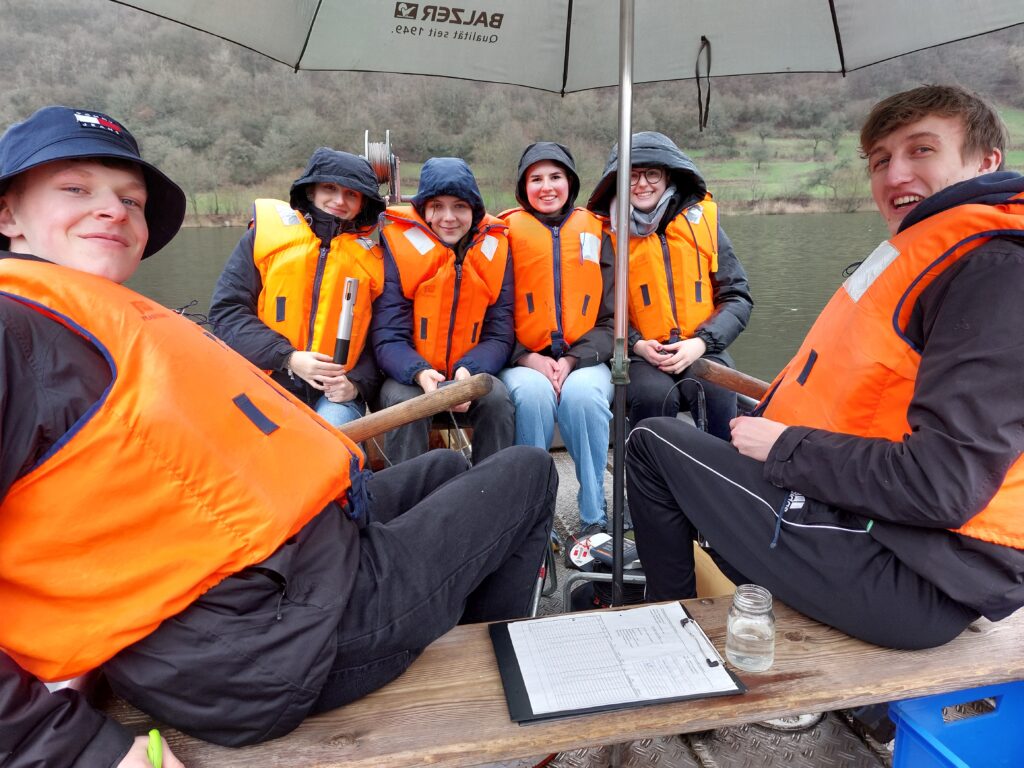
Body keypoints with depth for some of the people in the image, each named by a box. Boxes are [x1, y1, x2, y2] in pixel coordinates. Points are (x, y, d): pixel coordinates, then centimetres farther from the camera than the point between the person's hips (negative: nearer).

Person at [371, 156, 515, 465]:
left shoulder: (494, 248, -1)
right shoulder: (398, 244, -8)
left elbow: (499, 336, -2)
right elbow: (388, 338, -11)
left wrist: (469, 372, -22)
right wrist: (420, 374, -31)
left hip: (471, 374, 2)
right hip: (407, 374, -2)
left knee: (497, 398, -27)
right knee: (406, 403, -32)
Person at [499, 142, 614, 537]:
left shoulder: (595, 232, 12)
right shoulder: (507, 233, 8)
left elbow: (610, 317, 7)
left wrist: (572, 360, -10)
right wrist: (529, 358, -13)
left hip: (583, 360, 1)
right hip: (523, 362, -1)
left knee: (582, 394, -32)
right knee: (533, 393, -34)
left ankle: (594, 519, -19)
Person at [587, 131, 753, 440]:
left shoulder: (703, 218, 9)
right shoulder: (610, 232, 6)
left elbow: (737, 297, 8)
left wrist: (701, 342, -9)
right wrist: (637, 344, -10)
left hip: (701, 350, 1)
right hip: (643, 355, -1)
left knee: (717, 392, -30)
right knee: (654, 394, -32)